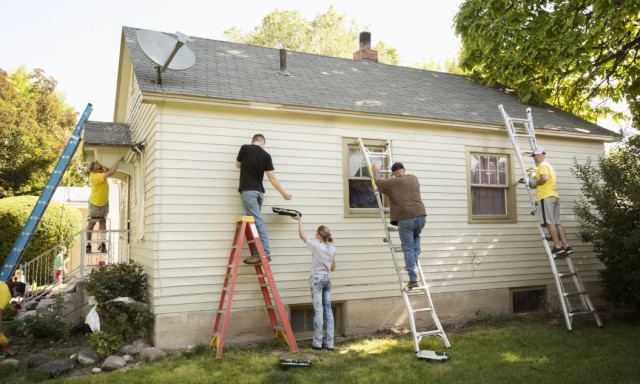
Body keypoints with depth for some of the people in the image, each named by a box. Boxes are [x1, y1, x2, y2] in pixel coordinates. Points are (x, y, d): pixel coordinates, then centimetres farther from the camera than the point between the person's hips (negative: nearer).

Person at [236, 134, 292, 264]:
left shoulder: (245, 148, 0)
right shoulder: (266, 155, 5)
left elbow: (238, 165, 16)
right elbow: (272, 177, 2)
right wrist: (284, 193, 8)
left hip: (248, 190, -4)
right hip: (259, 191, 4)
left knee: (258, 222, -9)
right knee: (257, 222, 9)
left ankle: (265, 253, -12)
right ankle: (257, 253, 8)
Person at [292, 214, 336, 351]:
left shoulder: (316, 246, -12)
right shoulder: (332, 249, 6)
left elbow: (301, 235, 0)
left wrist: (299, 220, 13)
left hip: (316, 280, -6)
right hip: (327, 280, 6)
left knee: (318, 311, -3)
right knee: (328, 310, 6)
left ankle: (317, 343, 4)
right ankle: (329, 343, 9)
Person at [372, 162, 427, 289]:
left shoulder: (392, 182, 2)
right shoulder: (414, 178, 13)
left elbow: (378, 182, 20)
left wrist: (375, 172, 37)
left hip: (405, 219, -4)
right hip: (421, 216, 4)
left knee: (408, 248, 2)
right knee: (416, 236, 34)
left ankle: (413, 279, 1)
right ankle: (414, 260, 20)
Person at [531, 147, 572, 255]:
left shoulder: (543, 165, -4)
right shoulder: (549, 166, 27)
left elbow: (544, 178, -21)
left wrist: (535, 184, -6)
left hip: (546, 196, -10)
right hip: (555, 196, 10)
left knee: (549, 222, -11)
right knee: (557, 223, 6)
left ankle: (557, 246, -15)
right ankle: (566, 246, 1)